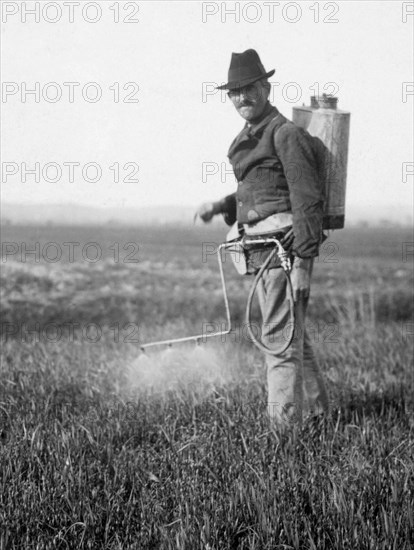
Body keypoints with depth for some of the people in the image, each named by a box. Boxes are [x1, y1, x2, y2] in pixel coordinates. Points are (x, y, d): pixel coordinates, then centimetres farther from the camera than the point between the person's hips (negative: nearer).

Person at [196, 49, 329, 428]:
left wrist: (304, 261, -21)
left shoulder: (286, 133, -11)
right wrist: (220, 207, 11)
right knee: (292, 332, 18)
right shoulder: (248, 137, 16)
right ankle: (317, 410, 30)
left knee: (280, 334, -8)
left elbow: (308, 197, -16)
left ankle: (285, 422, -4)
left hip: (285, 243, -10)